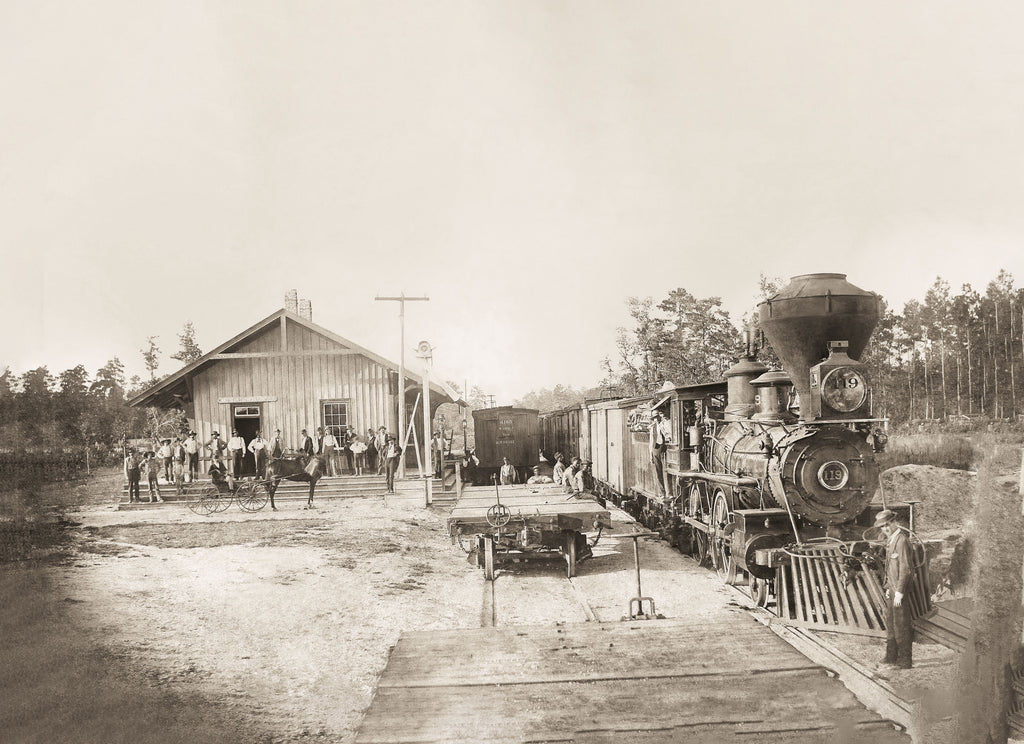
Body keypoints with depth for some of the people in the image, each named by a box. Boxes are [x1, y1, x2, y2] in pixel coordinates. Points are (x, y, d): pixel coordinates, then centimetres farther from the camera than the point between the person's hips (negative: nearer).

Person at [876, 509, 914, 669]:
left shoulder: (902, 540, -18)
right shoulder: (890, 539, 11)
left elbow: (905, 568, -21)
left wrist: (899, 592, -21)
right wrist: (889, 587, 17)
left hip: (900, 589, -10)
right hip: (891, 588, 10)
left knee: (901, 625, -1)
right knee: (890, 622, 16)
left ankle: (905, 660, 8)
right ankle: (892, 656, 26)